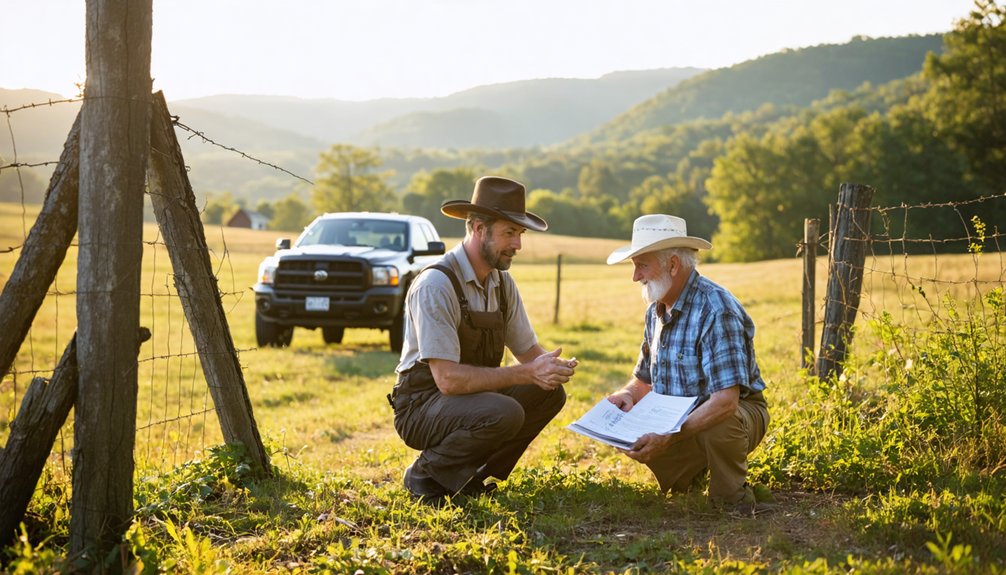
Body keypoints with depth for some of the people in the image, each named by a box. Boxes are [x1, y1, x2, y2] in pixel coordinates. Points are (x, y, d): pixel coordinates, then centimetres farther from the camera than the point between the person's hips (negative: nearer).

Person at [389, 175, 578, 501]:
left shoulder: (502, 282, 3)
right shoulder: (436, 285, -22)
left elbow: (528, 350, 10)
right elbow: (448, 378, -28)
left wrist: (550, 366, -15)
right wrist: (526, 373, -28)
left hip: (472, 397, 8)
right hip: (423, 407, -8)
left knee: (549, 392, -9)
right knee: (504, 413, -32)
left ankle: (470, 475, 3)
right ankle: (427, 474, -8)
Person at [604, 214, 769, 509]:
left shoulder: (716, 310, -26)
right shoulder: (656, 311, 3)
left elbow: (725, 401, -34)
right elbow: (644, 379, 16)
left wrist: (669, 436, -42)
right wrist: (626, 395, -9)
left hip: (736, 412, -8)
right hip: (679, 421, 8)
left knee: (720, 423, -40)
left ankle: (732, 500, -10)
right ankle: (687, 473, 12)